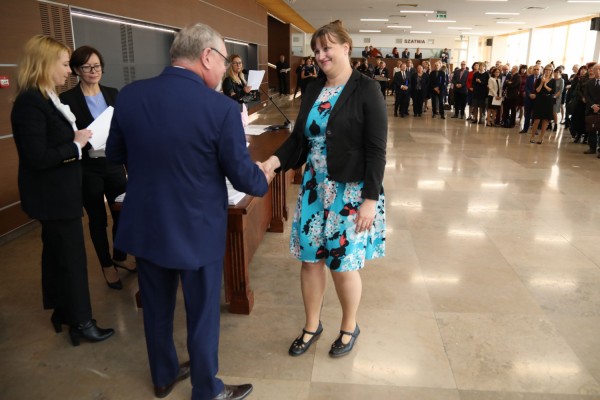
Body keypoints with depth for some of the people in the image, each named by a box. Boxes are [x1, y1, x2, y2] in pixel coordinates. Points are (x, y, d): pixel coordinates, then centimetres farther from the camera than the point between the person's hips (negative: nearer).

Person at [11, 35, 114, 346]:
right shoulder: (30, 103, -21)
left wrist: (79, 139, -3)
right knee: (71, 257, 1)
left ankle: (62, 312, 37)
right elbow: (37, 157, -26)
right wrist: (76, 145, -16)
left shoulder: (44, 99, 10)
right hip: (53, 196, -10)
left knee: (57, 253, 20)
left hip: (58, 193, 10)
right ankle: (80, 322, 16)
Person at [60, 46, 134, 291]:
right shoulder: (68, 99, -9)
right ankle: (106, 265, 27)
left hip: (114, 164, 4)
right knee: (98, 219, 10)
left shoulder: (112, 94, 5)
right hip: (88, 169, -4)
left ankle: (120, 258, 33)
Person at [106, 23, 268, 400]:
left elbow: (115, 154, 9)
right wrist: (263, 180, 8)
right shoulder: (221, 107, -21)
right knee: (202, 314, 14)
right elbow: (243, 176, -14)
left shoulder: (129, 95, -6)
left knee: (156, 307, 22)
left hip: (144, 225, 5)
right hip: (197, 231, -5)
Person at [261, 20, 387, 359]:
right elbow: (300, 138, 9)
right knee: (310, 259, 11)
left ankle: (350, 328, 32)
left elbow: (376, 150, -14)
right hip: (315, 189, 6)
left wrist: (370, 200, -18)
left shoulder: (366, 90, -10)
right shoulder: (314, 90, 8)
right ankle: (312, 326, 33)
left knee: (344, 265, 4)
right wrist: (274, 161, -10)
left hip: (351, 193, -6)